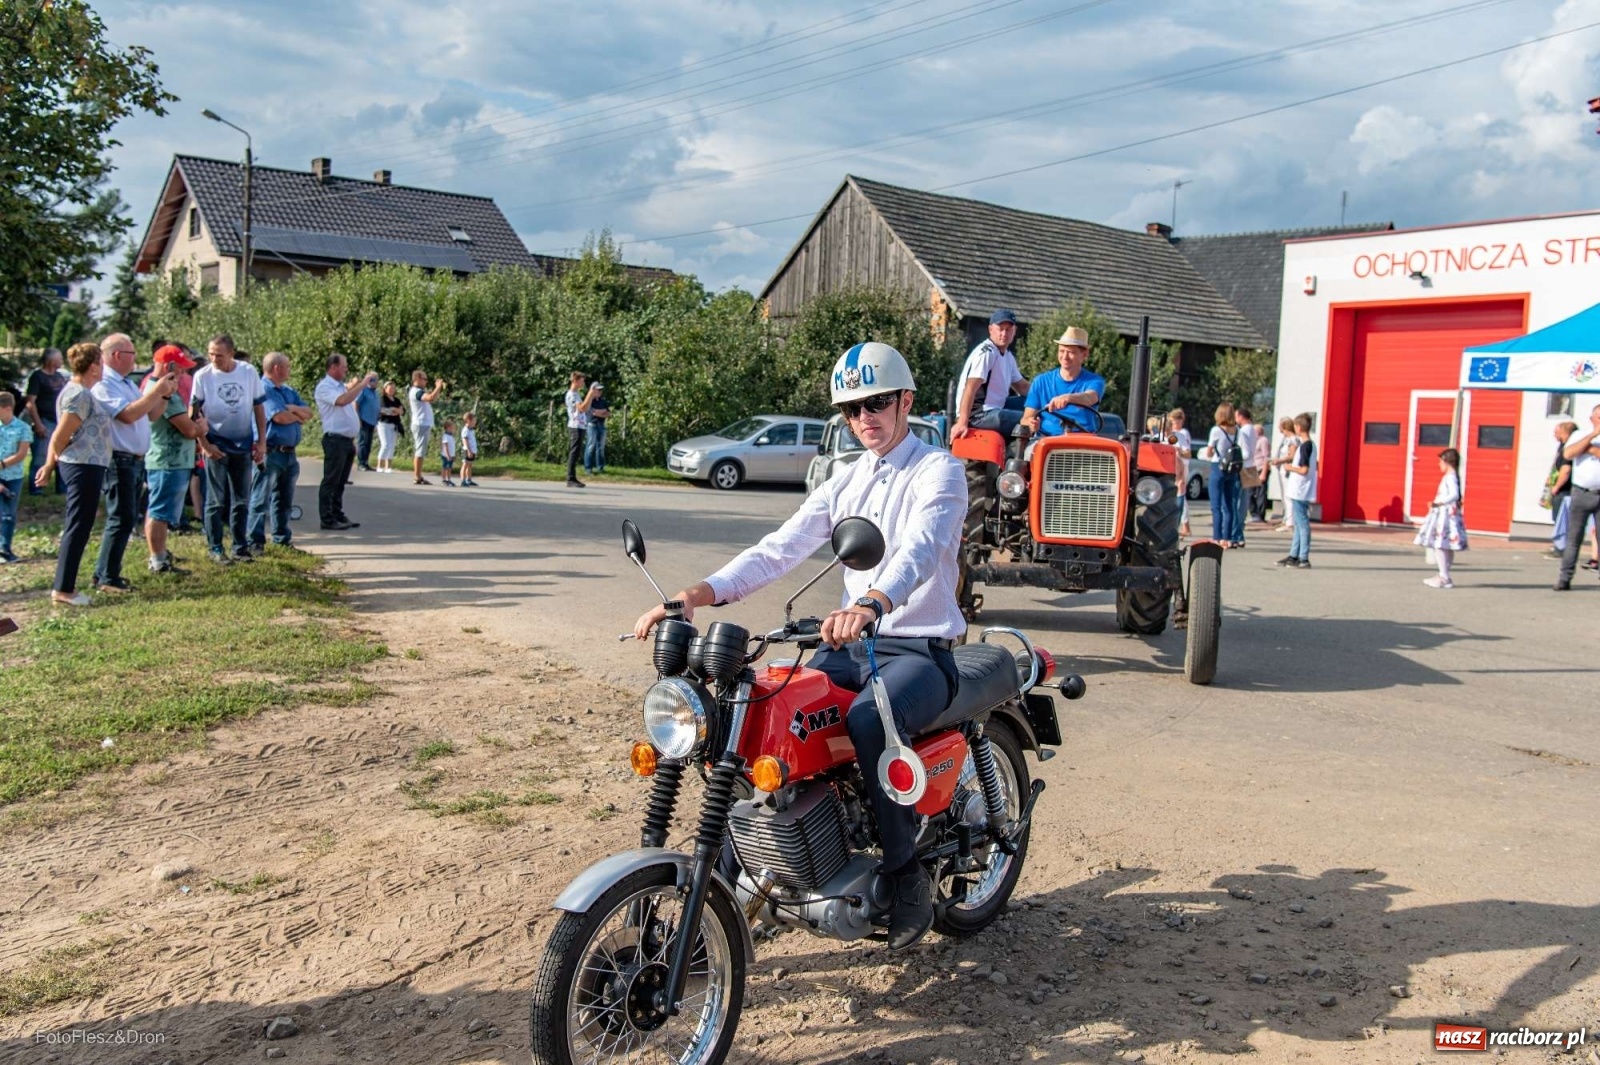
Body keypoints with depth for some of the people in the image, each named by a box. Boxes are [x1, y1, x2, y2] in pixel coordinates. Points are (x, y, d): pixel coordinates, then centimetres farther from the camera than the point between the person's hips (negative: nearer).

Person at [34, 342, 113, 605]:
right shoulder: (80, 395, -16)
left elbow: (60, 436, 17)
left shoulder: (80, 392, 15)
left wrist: (50, 465, 17)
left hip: (84, 467, 10)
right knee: (78, 528, -6)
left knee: (76, 527, 14)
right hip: (84, 467, -10)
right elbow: (60, 437, -17)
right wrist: (50, 465, -1)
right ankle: (63, 589, -2)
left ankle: (64, 585, 21)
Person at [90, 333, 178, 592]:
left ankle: (107, 572, 21)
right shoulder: (104, 384, -13)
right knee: (121, 519, -8)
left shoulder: (128, 384, 16)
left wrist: (165, 395, 4)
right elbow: (128, 414, -24)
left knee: (128, 519, 14)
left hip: (136, 461, 10)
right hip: (119, 461, -10)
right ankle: (106, 578, -2)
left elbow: (150, 414, 19)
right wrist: (157, 390, -19)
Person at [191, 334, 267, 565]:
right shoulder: (203, 376, -8)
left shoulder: (249, 372, -2)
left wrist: (262, 442, 1)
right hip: (216, 447, -2)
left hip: (244, 446, 2)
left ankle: (240, 547, 17)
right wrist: (205, 445, -12)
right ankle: (215, 549, 11)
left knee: (241, 501, 9)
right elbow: (193, 412, -5)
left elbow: (259, 408, 5)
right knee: (216, 501, 3)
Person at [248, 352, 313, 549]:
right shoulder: (264, 390, -11)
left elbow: (308, 413, 11)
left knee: (285, 500, 16)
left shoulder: (289, 391, 17)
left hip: (290, 452, 9)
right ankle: (256, 541, -2)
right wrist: (299, 416, 1)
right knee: (261, 500, -4)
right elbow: (280, 417, -19)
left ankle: (282, 537, 25)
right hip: (271, 453, -9)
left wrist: (293, 409, -10)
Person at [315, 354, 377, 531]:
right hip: (335, 440, -8)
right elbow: (342, 400, -27)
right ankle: (327, 520, -1)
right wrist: (363, 384, -22)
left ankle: (339, 515, 18)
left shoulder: (342, 386, 18)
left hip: (348, 440, 9)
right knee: (331, 481, -4)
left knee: (340, 482, 12)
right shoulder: (324, 387, -9)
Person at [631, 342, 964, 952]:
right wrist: (696, 594, -12)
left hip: (920, 650, -6)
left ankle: (907, 875, -16)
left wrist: (869, 604, -49)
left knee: (867, 720, -36)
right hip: (851, 645, 7)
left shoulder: (939, 471, -5)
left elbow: (921, 547, -27)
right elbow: (779, 550, 4)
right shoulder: (846, 483, 16)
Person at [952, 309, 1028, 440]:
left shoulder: (1008, 356, 16)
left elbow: (1022, 386, 24)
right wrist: (962, 423, -32)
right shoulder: (985, 353, -14)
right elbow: (970, 389, -24)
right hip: (978, 415, -10)